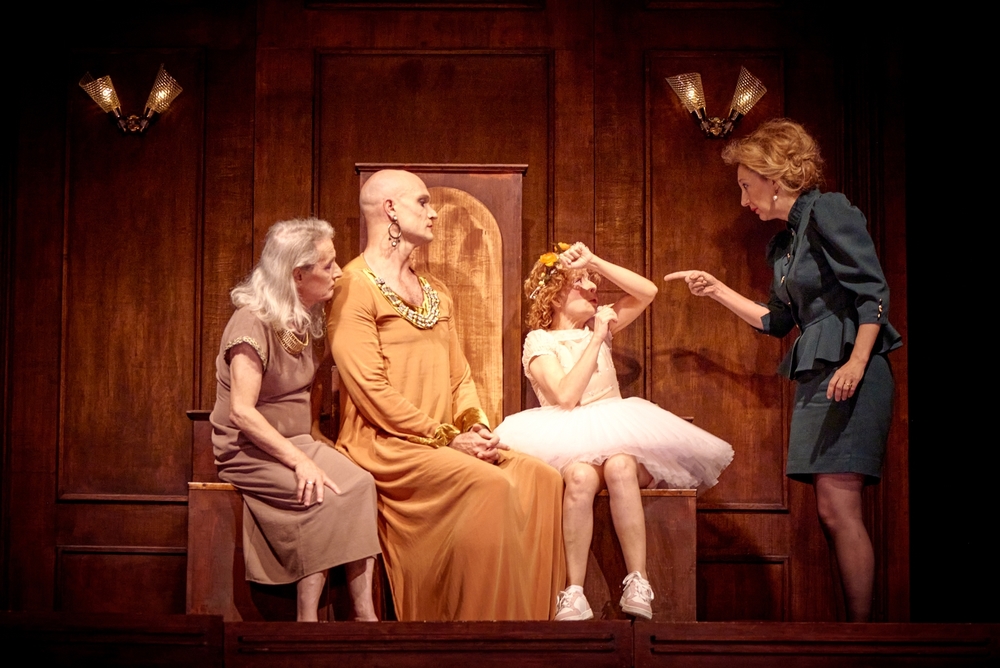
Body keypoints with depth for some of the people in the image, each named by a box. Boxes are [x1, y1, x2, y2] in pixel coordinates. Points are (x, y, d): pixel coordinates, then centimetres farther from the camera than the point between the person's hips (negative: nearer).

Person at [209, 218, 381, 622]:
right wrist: (299, 461, -26)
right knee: (324, 497, -30)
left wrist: (310, 452, 2)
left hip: (294, 442, 7)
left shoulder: (302, 321, 13)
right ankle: (309, 619, -24)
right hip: (248, 450, -7)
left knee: (361, 484, -21)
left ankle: (365, 614, -28)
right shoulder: (252, 323, -14)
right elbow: (241, 412, -21)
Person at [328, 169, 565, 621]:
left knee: (541, 478, -13)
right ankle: (485, 616, -21)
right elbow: (371, 389, -14)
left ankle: (535, 614, -11)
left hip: (446, 442, 8)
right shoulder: (356, 287, -5)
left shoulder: (436, 295, 23)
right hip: (386, 446, -8)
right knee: (490, 485, -29)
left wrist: (475, 425, -1)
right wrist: (446, 438, -16)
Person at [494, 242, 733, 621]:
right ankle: (573, 594, -37)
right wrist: (597, 339, -6)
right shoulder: (539, 342, 4)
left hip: (617, 434, 3)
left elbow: (647, 293, 4)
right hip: (570, 443, -3)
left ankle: (638, 586, -36)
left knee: (619, 465, -34)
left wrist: (594, 262, -3)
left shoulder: (598, 325, 17)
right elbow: (565, 397, -12)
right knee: (581, 475, -38)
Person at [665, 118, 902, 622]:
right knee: (830, 513, 3)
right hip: (814, 377, 9)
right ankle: (855, 620, 5)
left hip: (849, 372, -9)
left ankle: (861, 627, -11)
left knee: (837, 507, -13)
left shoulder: (828, 212, -5)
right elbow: (777, 320, 28)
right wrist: (717, 291, 25)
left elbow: (874, 290, -12)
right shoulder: (783, 244, 21)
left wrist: (857, 362, -20)